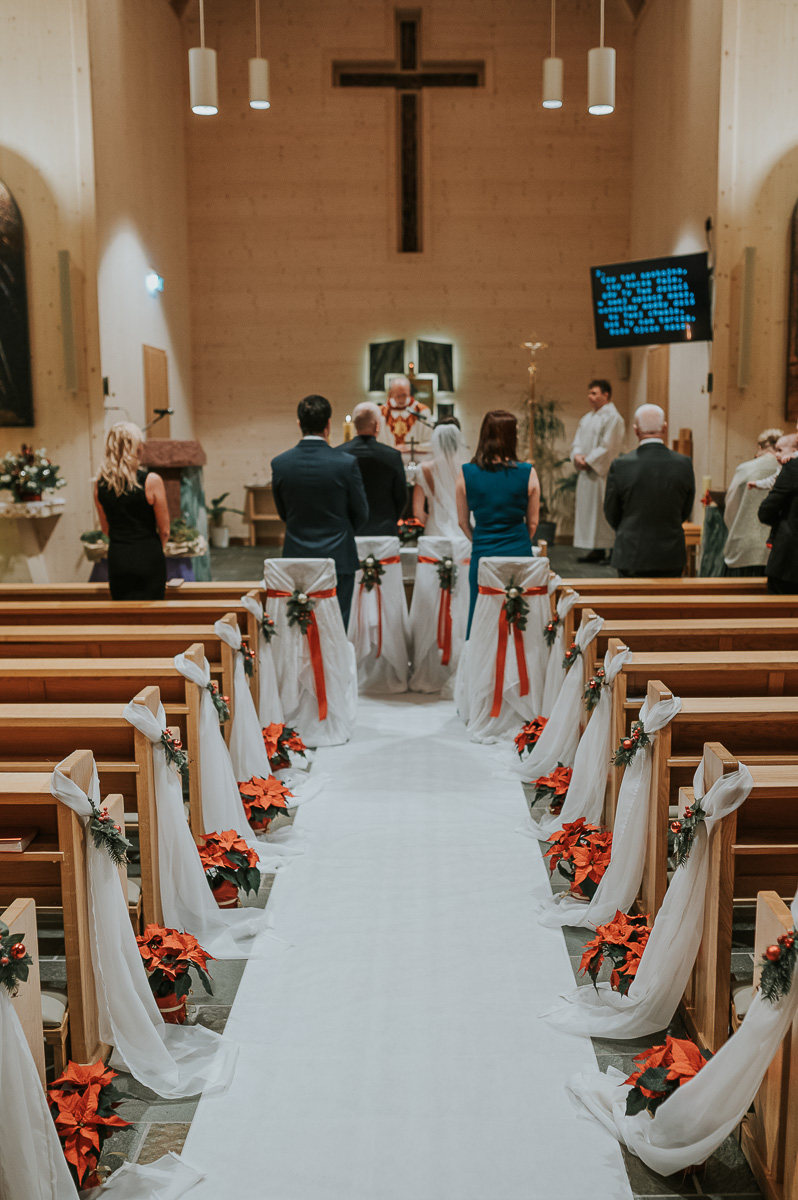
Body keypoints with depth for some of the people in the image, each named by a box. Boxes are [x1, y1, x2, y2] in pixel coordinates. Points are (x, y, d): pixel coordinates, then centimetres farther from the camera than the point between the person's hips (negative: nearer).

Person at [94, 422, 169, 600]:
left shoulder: (100, 483, 0)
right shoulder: (151, 481, -13)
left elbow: (105, 528, 12)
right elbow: (164, 531, -5)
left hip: (116, 559, 4)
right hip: (147, 559, -4)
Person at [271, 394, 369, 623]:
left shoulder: (280, 463, -4)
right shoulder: (345, 463, -12)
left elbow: (283, 512, 8)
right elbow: (361, 513, 0)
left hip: (297, 558, 3)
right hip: (338, 558, -2)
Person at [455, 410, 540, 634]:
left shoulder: (466, 473, -4)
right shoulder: (528, 473, -7)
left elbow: (463, 521, 5)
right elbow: (532, 522, 3)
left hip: (482, 555, 1)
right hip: (519, 555, -1)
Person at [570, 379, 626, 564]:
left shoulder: (613, 417, -9)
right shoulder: (587, 418, 17)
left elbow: (607, 447, -16)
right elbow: (578, 441, 15)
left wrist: (588, 461, -15)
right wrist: (577, 455, -5)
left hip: (602, 472, -9)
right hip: (586, 472, 9)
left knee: (602, 508, -8)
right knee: (588, 508, 8)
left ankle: (611, 550, -3)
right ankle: (596, 550, 13)